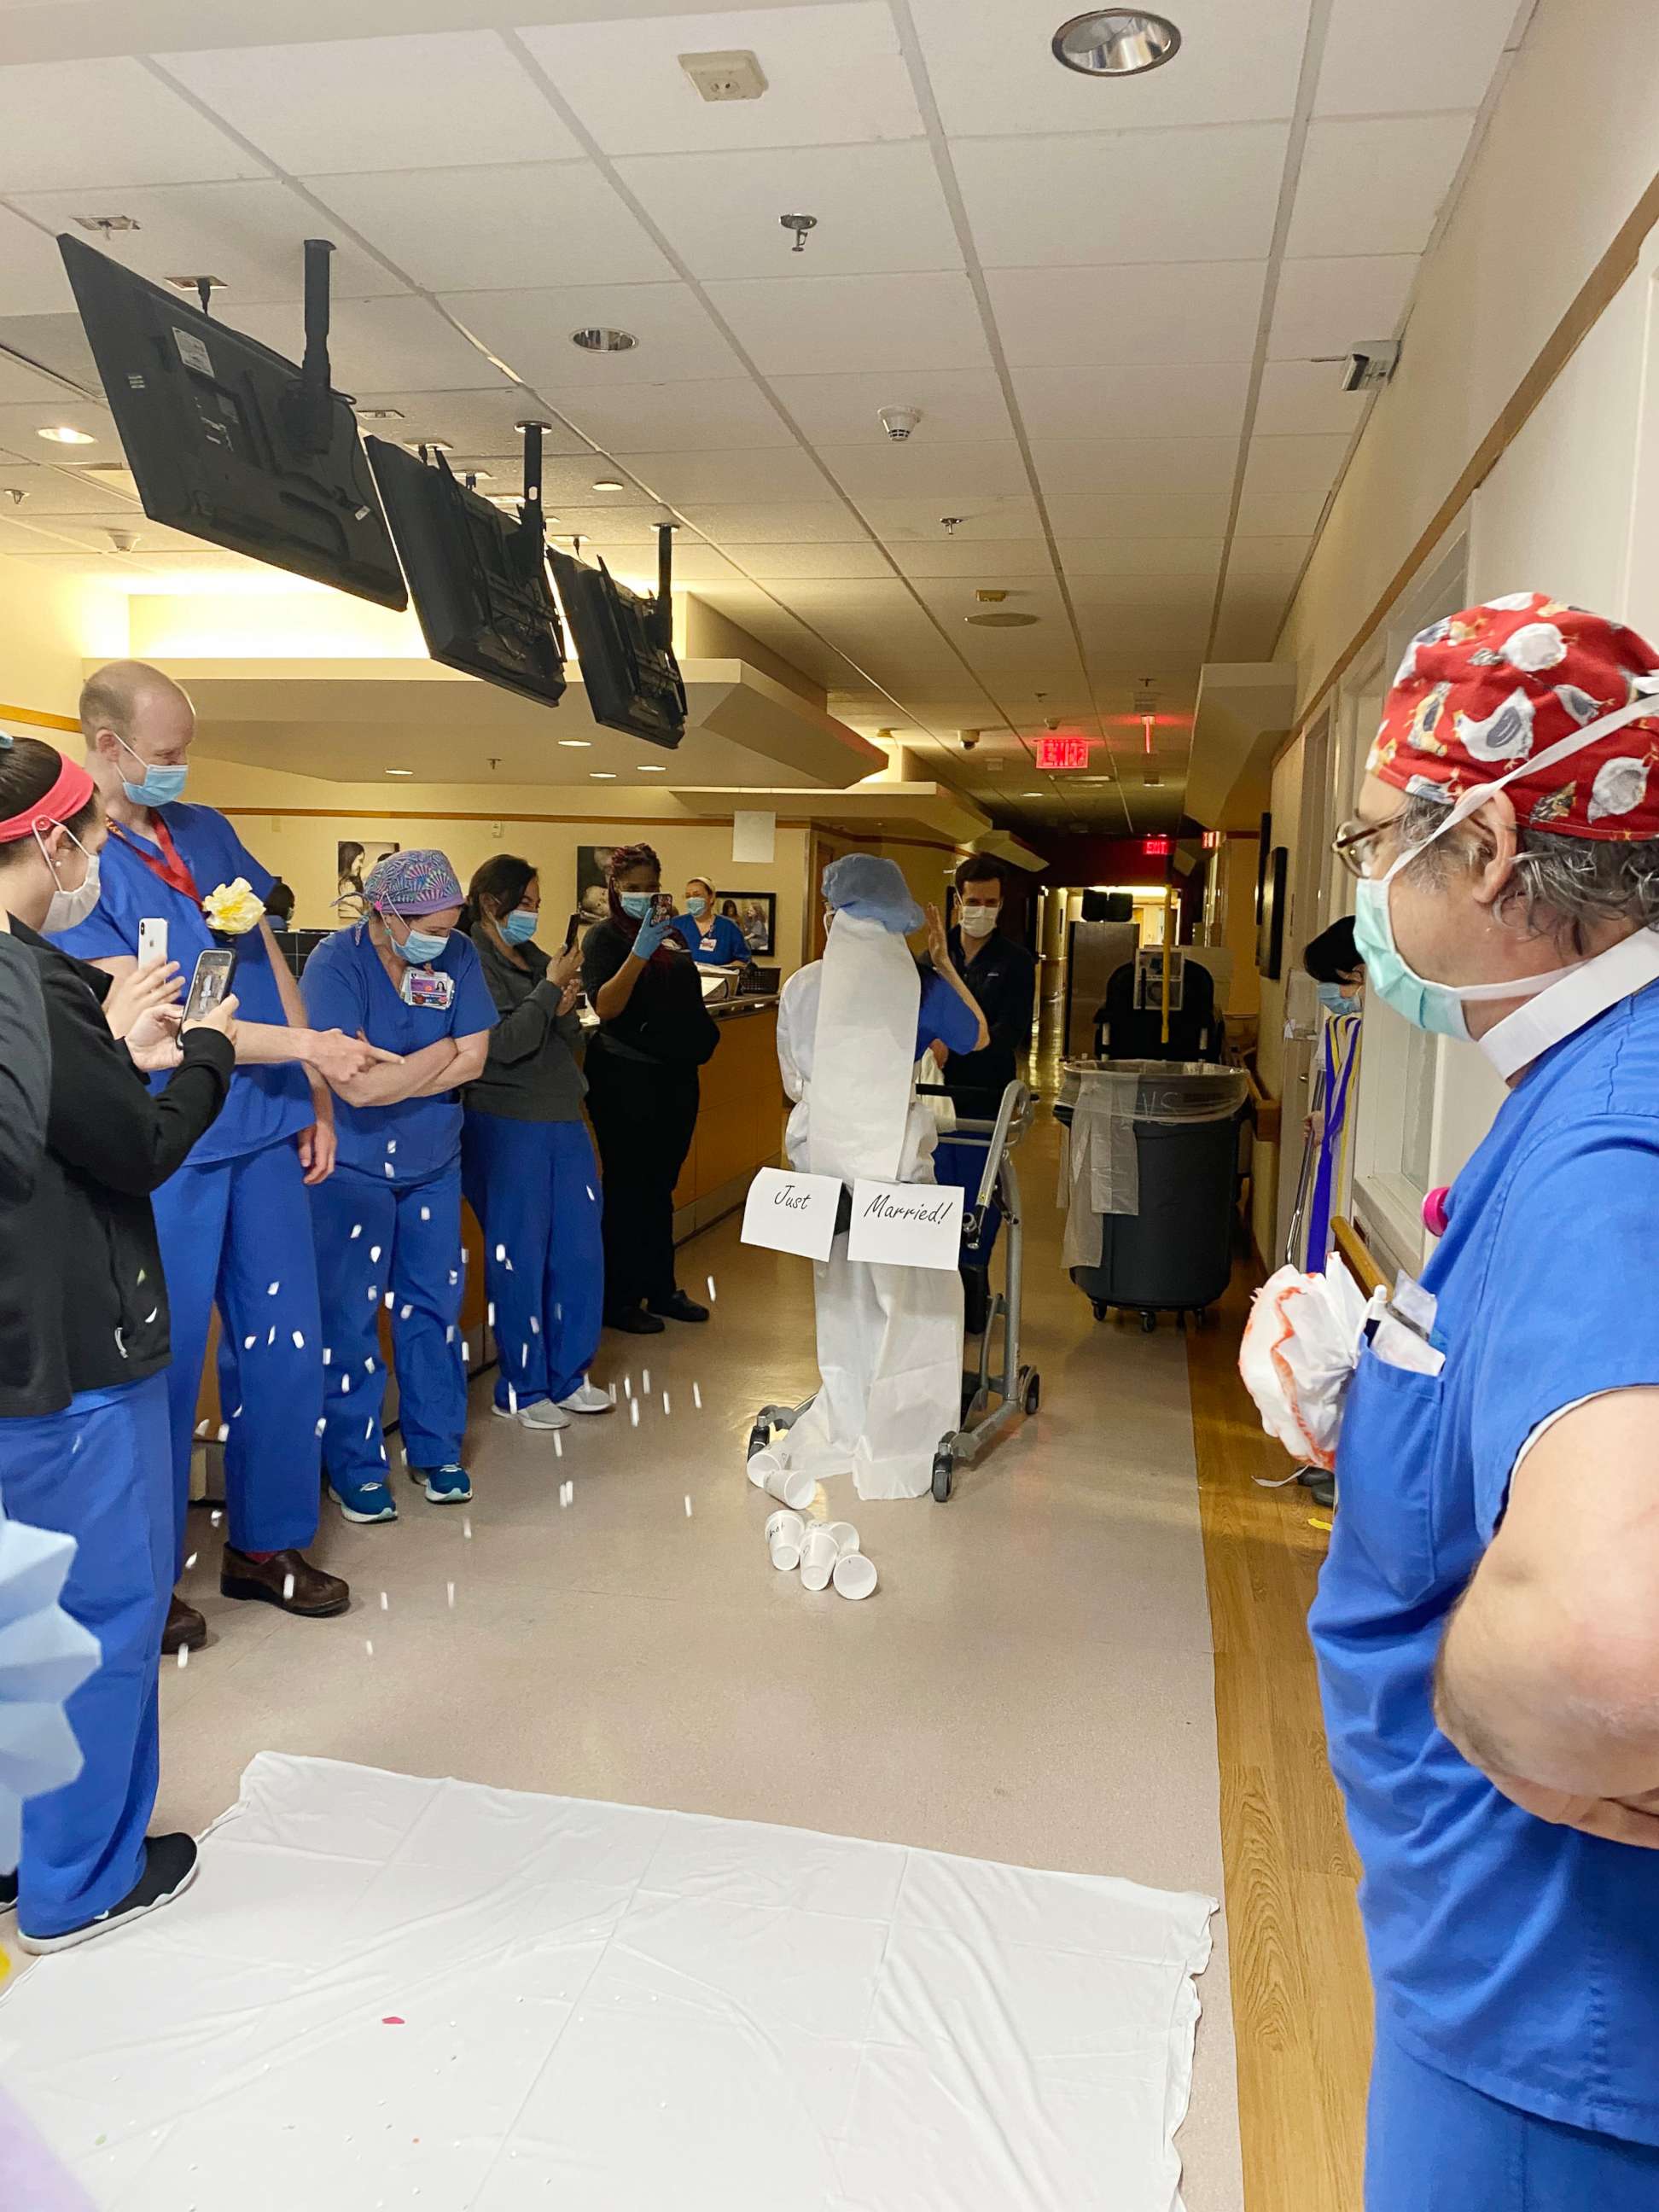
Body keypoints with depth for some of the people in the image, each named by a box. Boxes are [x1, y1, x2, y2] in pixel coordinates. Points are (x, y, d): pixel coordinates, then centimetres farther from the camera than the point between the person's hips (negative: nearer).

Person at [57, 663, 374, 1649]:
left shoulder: (209, 831, 9)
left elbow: (273, 965, 12)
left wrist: (317, 1098, 8)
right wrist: (304, 1046, -18)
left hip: (264, 1132, 6)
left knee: (284, 1343, 12)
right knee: (161, 1362, 6)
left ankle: (266, 1545, 30)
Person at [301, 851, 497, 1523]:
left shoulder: (458, 955, -7)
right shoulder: (335, 964, -19)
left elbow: (473, 1062, -8)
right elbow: (357, 1086, -26)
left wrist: (392, 1077, -17)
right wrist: (439, 1052, -14)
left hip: (433, 1162, 4)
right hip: (352, 1166, -4)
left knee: (434, 1305, 11)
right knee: (350, 1316, 3)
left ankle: (436, 1448, 25)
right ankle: (354, 1465, 18)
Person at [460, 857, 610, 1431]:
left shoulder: (534, 958, 13)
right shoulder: (470, 963, -8)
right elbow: (504, 1044, -18)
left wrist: (566, 1009, -5)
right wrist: (550, 988, -12)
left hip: (563, 1123, 7)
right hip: (507, 1127, -7)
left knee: (580, 1249, 10)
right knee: (520, 1259, 1)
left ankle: (568, 1375, 24)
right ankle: (519, 1390, 15)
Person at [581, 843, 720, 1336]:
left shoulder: (671, 933, 12)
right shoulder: (605, 936, -7)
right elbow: (605, 1007, -21)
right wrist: (640, 953, -29)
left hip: (675, 1075, 7)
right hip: (626, 1078, -7)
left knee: (661, 1186, 13)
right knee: (627, 1187, -2)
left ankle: (661, 1289, 23)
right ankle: (617, 1300, 7)